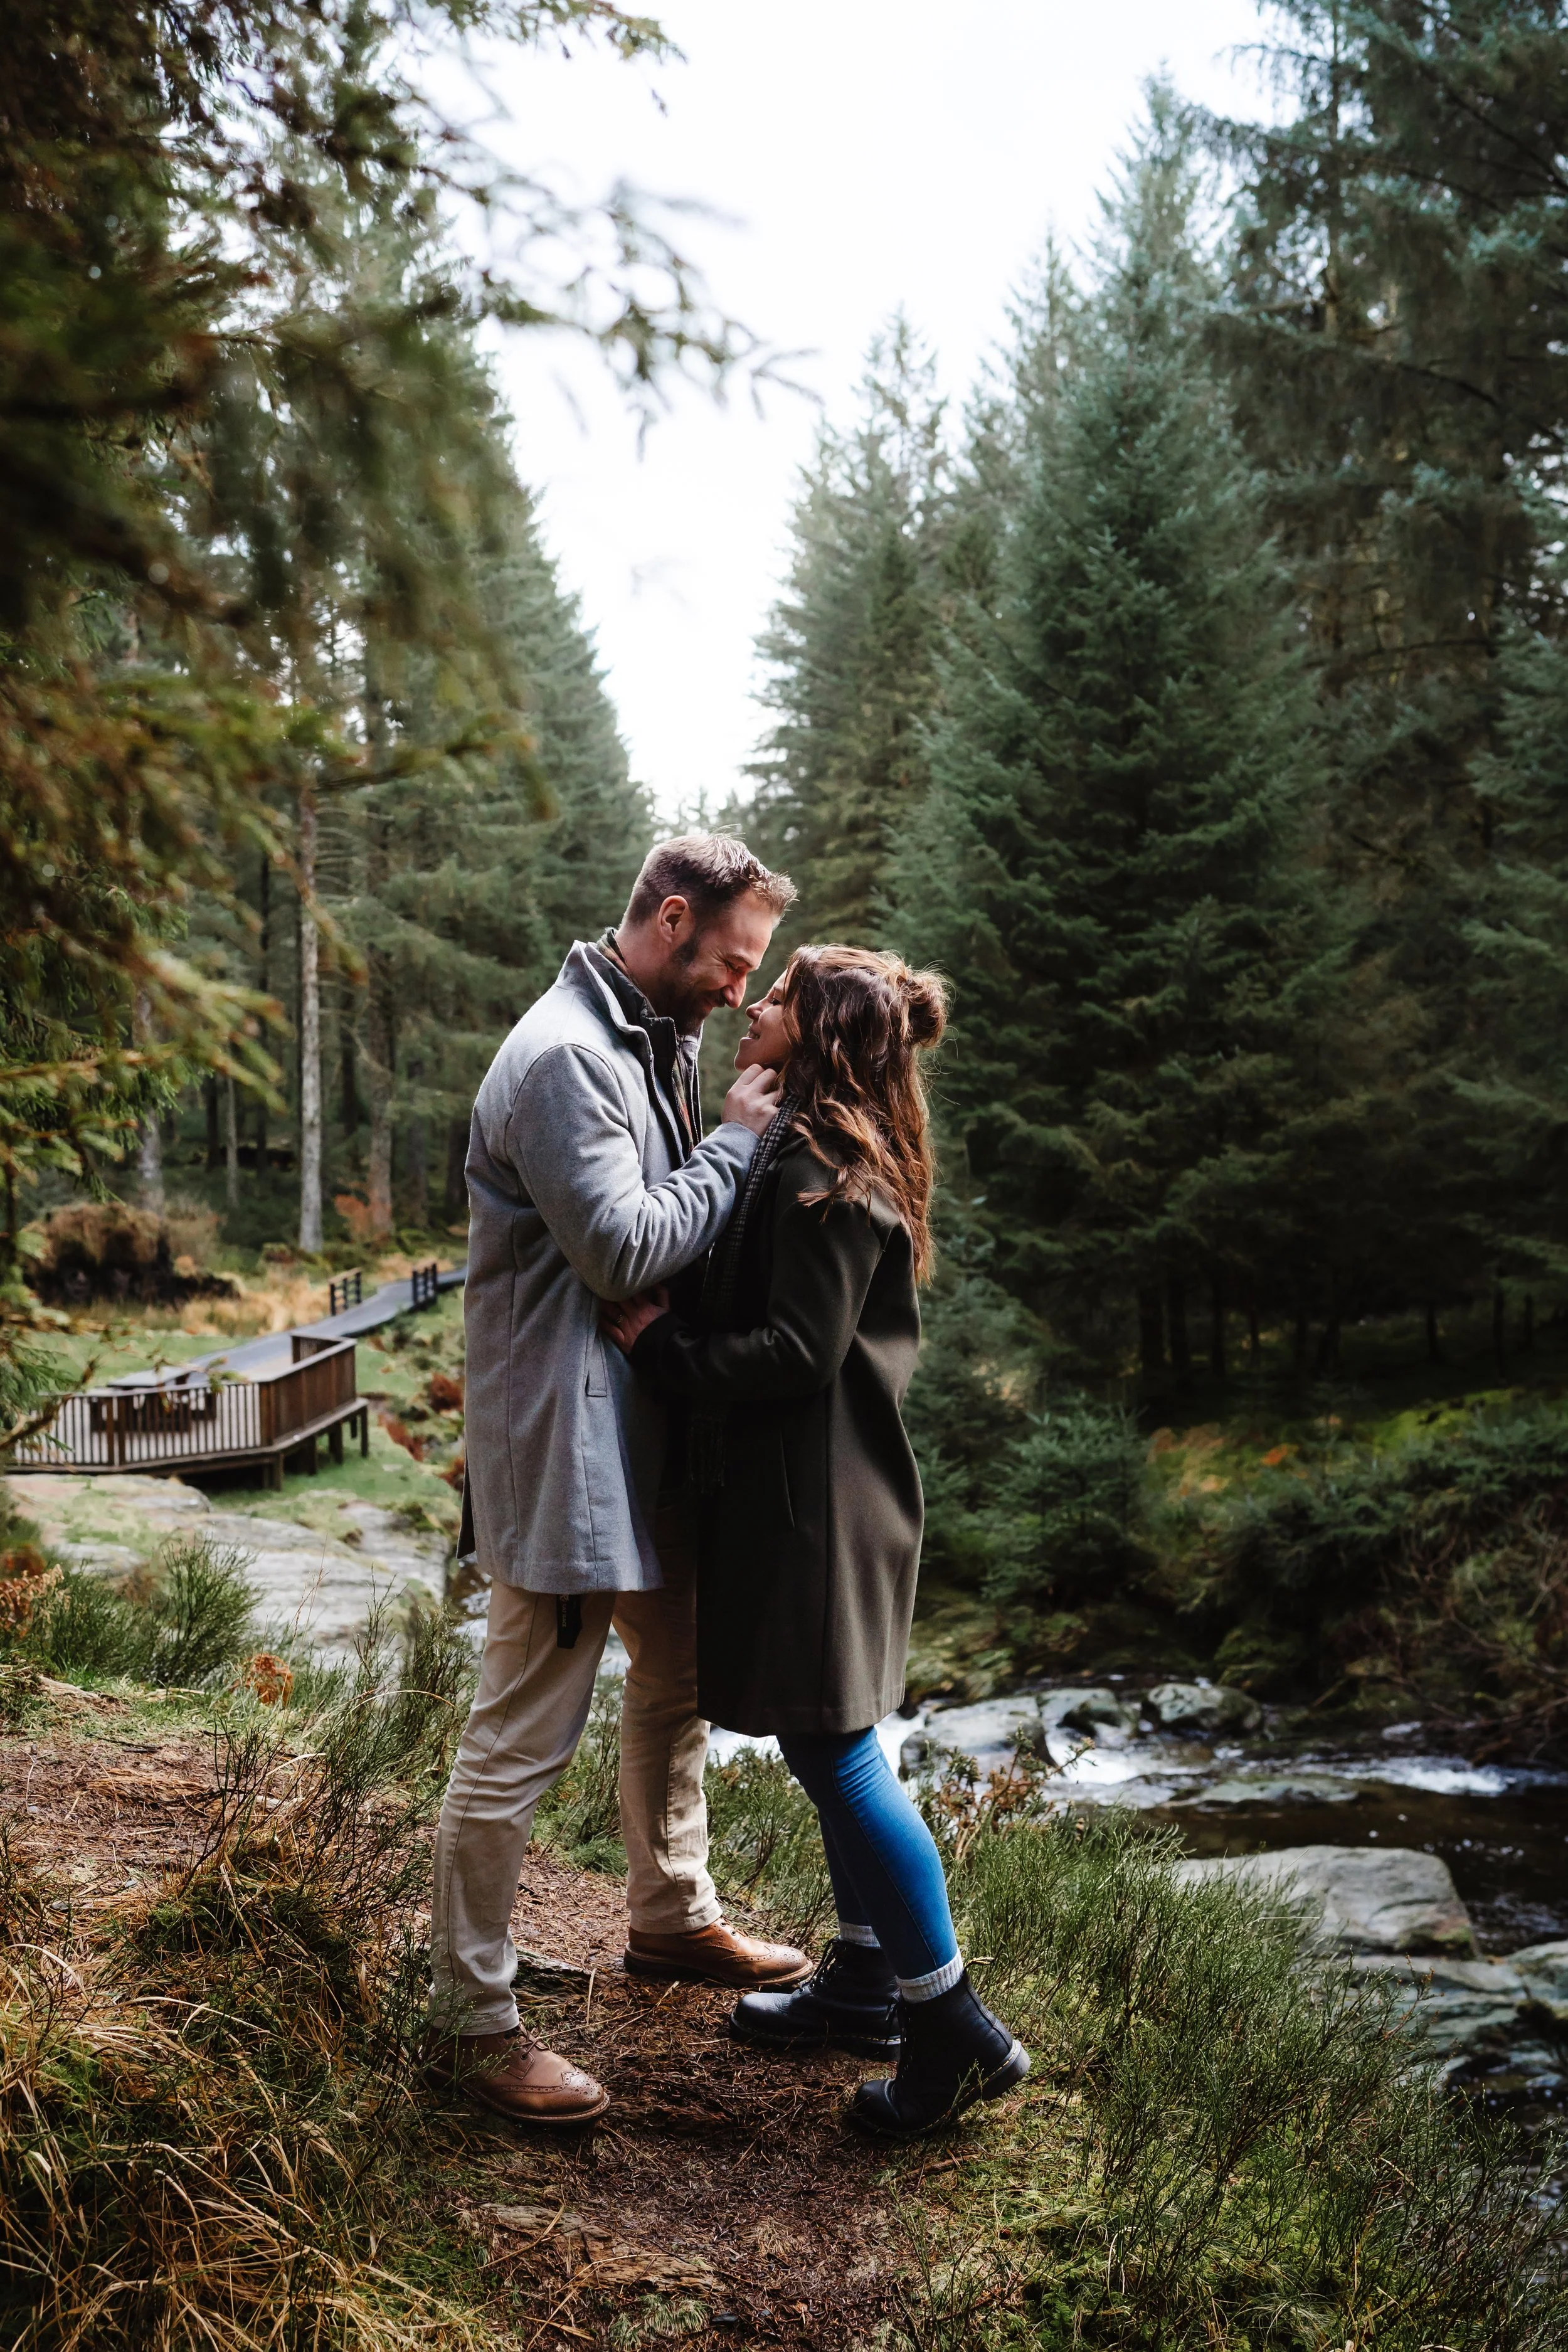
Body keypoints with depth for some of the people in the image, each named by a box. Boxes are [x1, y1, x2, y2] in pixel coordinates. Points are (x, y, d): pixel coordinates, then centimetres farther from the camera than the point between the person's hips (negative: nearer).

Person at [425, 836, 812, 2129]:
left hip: (650, 1434, 11)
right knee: (523, 1739, -2)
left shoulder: (661, 1044, 12)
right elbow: (625, 1248, -23)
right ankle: (470, 2023, 11)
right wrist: (739, 1139, -14)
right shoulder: (564, 1058, -20)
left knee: (679, 1676, 24)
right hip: (566, 1446, -11)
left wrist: (739, 1136, 1)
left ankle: (672, 1915, 44)